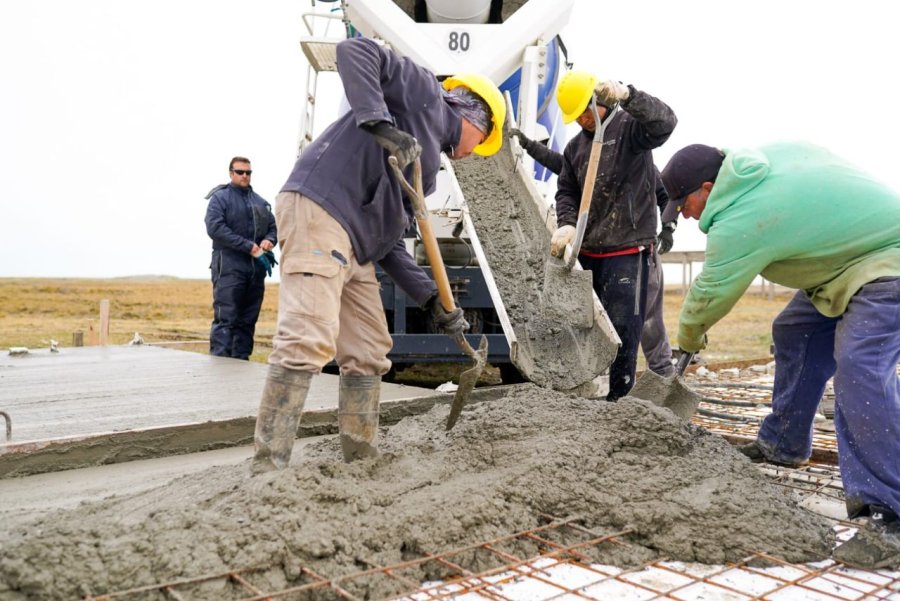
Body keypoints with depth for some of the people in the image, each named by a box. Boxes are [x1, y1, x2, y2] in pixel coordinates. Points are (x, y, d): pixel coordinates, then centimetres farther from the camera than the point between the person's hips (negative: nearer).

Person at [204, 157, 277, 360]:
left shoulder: (260, 202, 19)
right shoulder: (220, 197, 2)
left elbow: (273, 227, 20)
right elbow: (215, 227, -11)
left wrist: (269, 240, -6)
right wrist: (249, 247, -17)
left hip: (256, 268, 6)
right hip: (229, 268, -6)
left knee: (248, 320, 7)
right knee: (225, 319, -10)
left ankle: (241, 360, 13)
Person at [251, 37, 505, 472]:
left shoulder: (425, 167, 28)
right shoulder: (425, 93, 8)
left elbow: (389, 243, 21)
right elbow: (355, 51, -7)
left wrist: (433, 301, 14)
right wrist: (381, 124, -21)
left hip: (356, 248, 10)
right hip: (318, 211, -10)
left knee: (369, 353, 11)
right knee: (309, 342, -18)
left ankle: (360, 459, 19)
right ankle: (267, 466, -14)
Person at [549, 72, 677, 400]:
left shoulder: (630, 127, -2)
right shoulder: (575, 147, 16)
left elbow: (665, 123, -22)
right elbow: (566, 191, 14)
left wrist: (627, 95, -36)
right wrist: (567, 224, -6)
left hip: (627, 250, -6)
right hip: (586, 252, 7)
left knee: (622, 331, -7)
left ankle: (617, 400, 3)